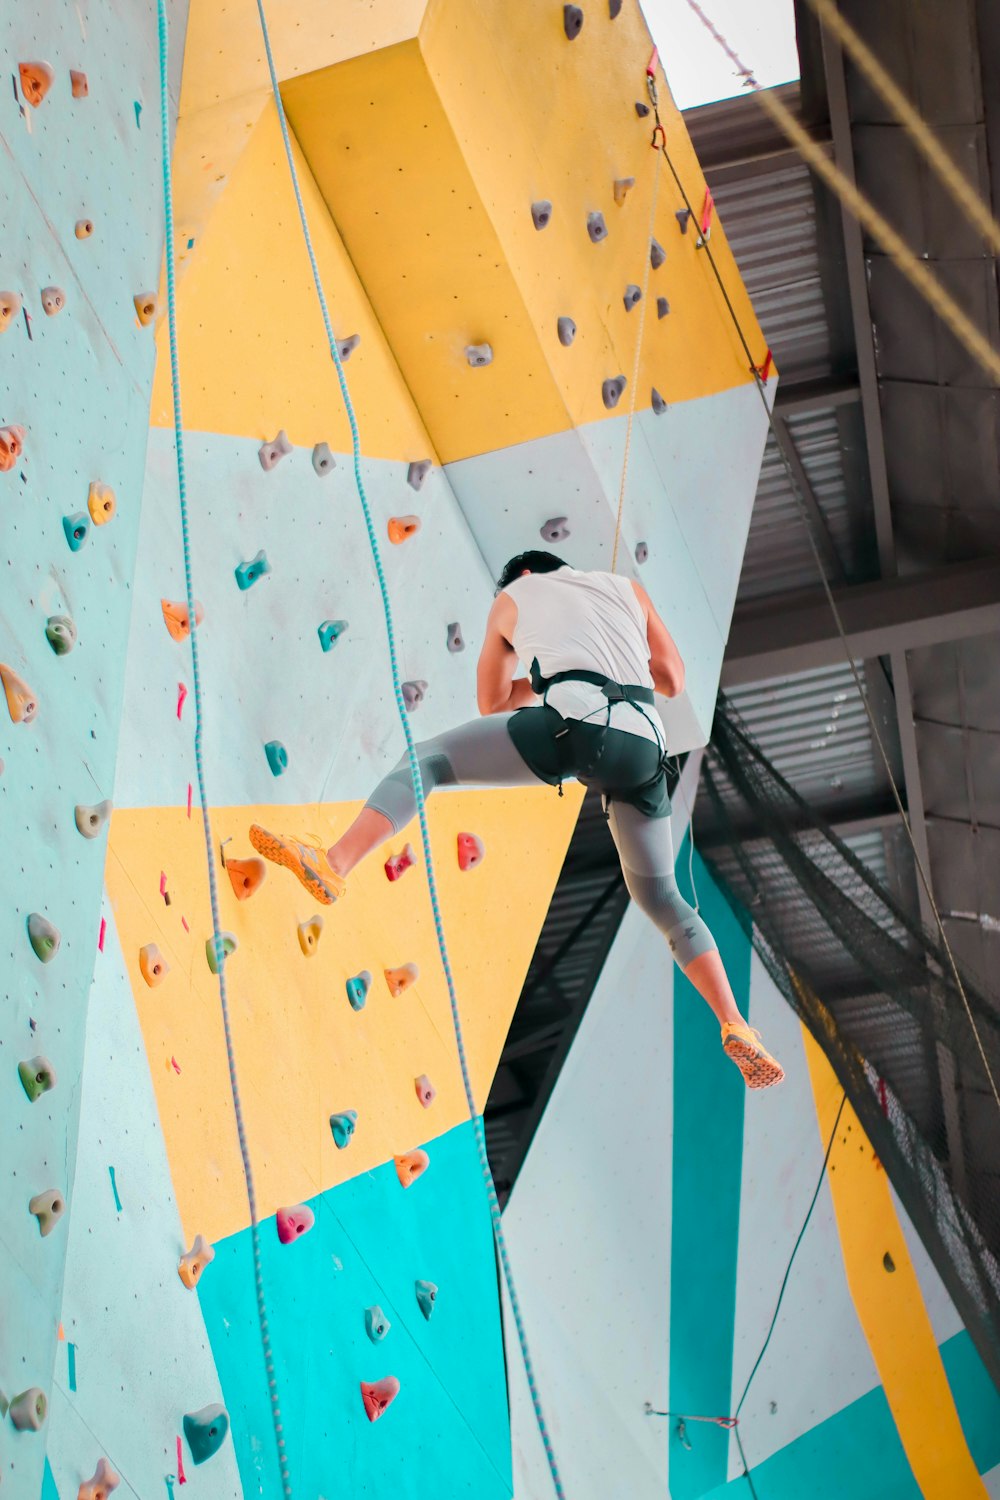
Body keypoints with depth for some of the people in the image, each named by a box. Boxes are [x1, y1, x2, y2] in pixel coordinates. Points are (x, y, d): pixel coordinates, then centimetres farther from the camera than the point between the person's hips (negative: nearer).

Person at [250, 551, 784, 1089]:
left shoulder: (513, 595, 27)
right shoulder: (627, 588, 33)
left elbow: (491, 703, 34)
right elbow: (672, 681, 32)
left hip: (575, 726, -4)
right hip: (644, 746, 4)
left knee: (425, 759, 7)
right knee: (662, 900, 19)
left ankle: (333, 864, -15)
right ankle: (737, 1030, 11)